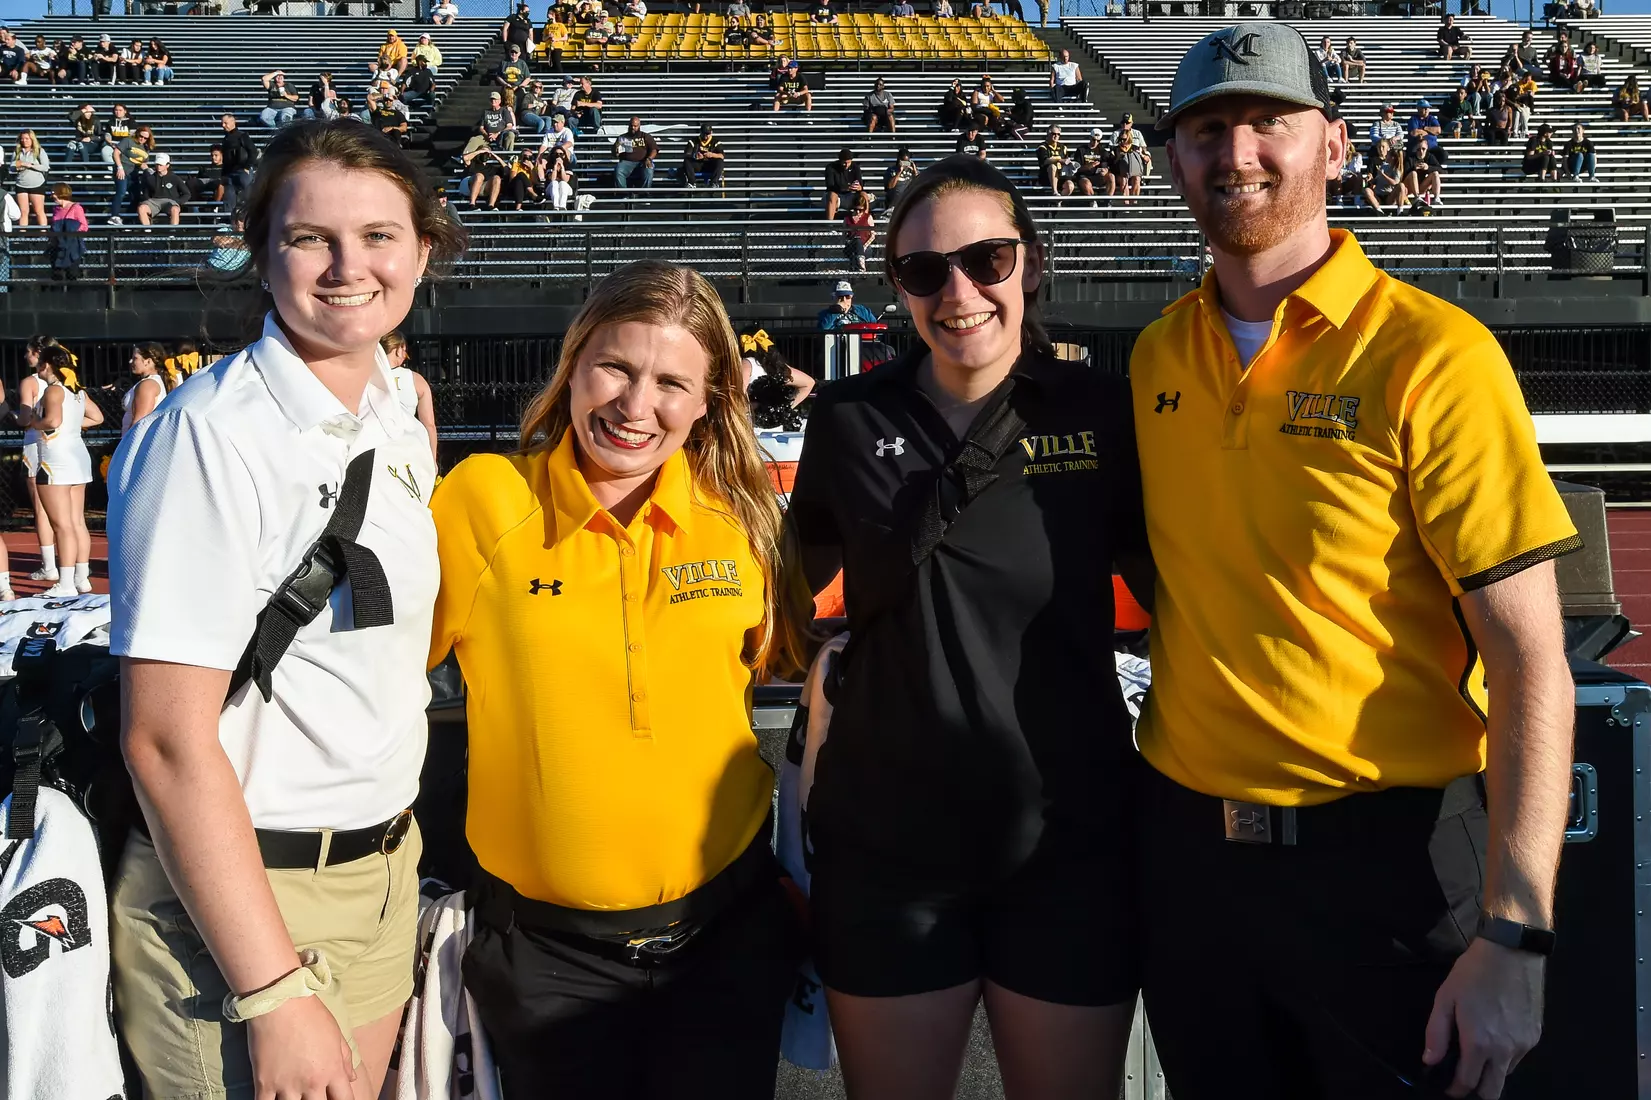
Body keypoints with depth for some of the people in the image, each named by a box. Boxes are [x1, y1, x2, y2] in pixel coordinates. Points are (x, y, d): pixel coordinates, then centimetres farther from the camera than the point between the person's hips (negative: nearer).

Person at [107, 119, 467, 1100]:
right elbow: (168, 743, -21)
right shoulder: (210, 437, -19)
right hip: (234, 897, -7)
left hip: (385, 870, 7)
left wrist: (396, 849, 12)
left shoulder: (400, 422, 5)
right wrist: (274, 993, -21)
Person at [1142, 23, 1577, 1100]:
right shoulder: (1156, 356, 3)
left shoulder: (1431, 354, -13)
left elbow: (1530, 663, -14)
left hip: (1384, 854, -4)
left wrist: (1514, 935, -19)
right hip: (1185, 840, 5)